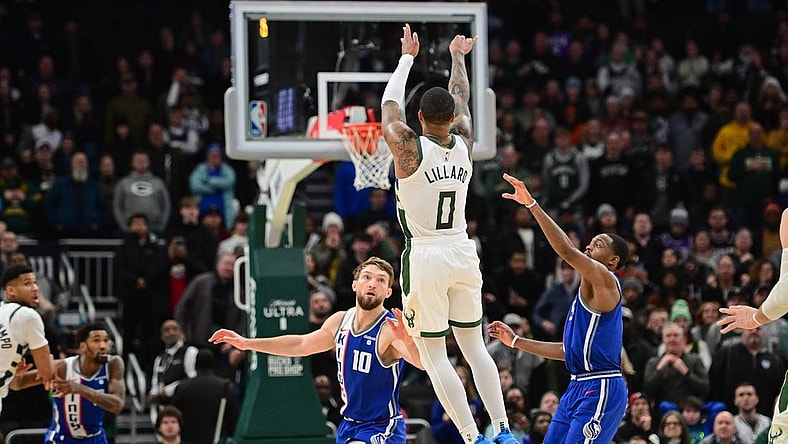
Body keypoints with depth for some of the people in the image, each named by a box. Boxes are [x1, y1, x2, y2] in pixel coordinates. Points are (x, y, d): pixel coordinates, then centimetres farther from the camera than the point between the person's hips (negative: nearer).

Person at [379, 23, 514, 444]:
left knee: (434, 357, -1)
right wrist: (457, 55, 36)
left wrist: (408, 56, 19)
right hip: (463, 252, 5)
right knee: (474, 346, 15)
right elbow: (461, 99, 20)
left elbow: (389, 103, 6)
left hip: (424, 257, -5)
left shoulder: (409, 147, -11)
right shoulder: (464, 144, 1)